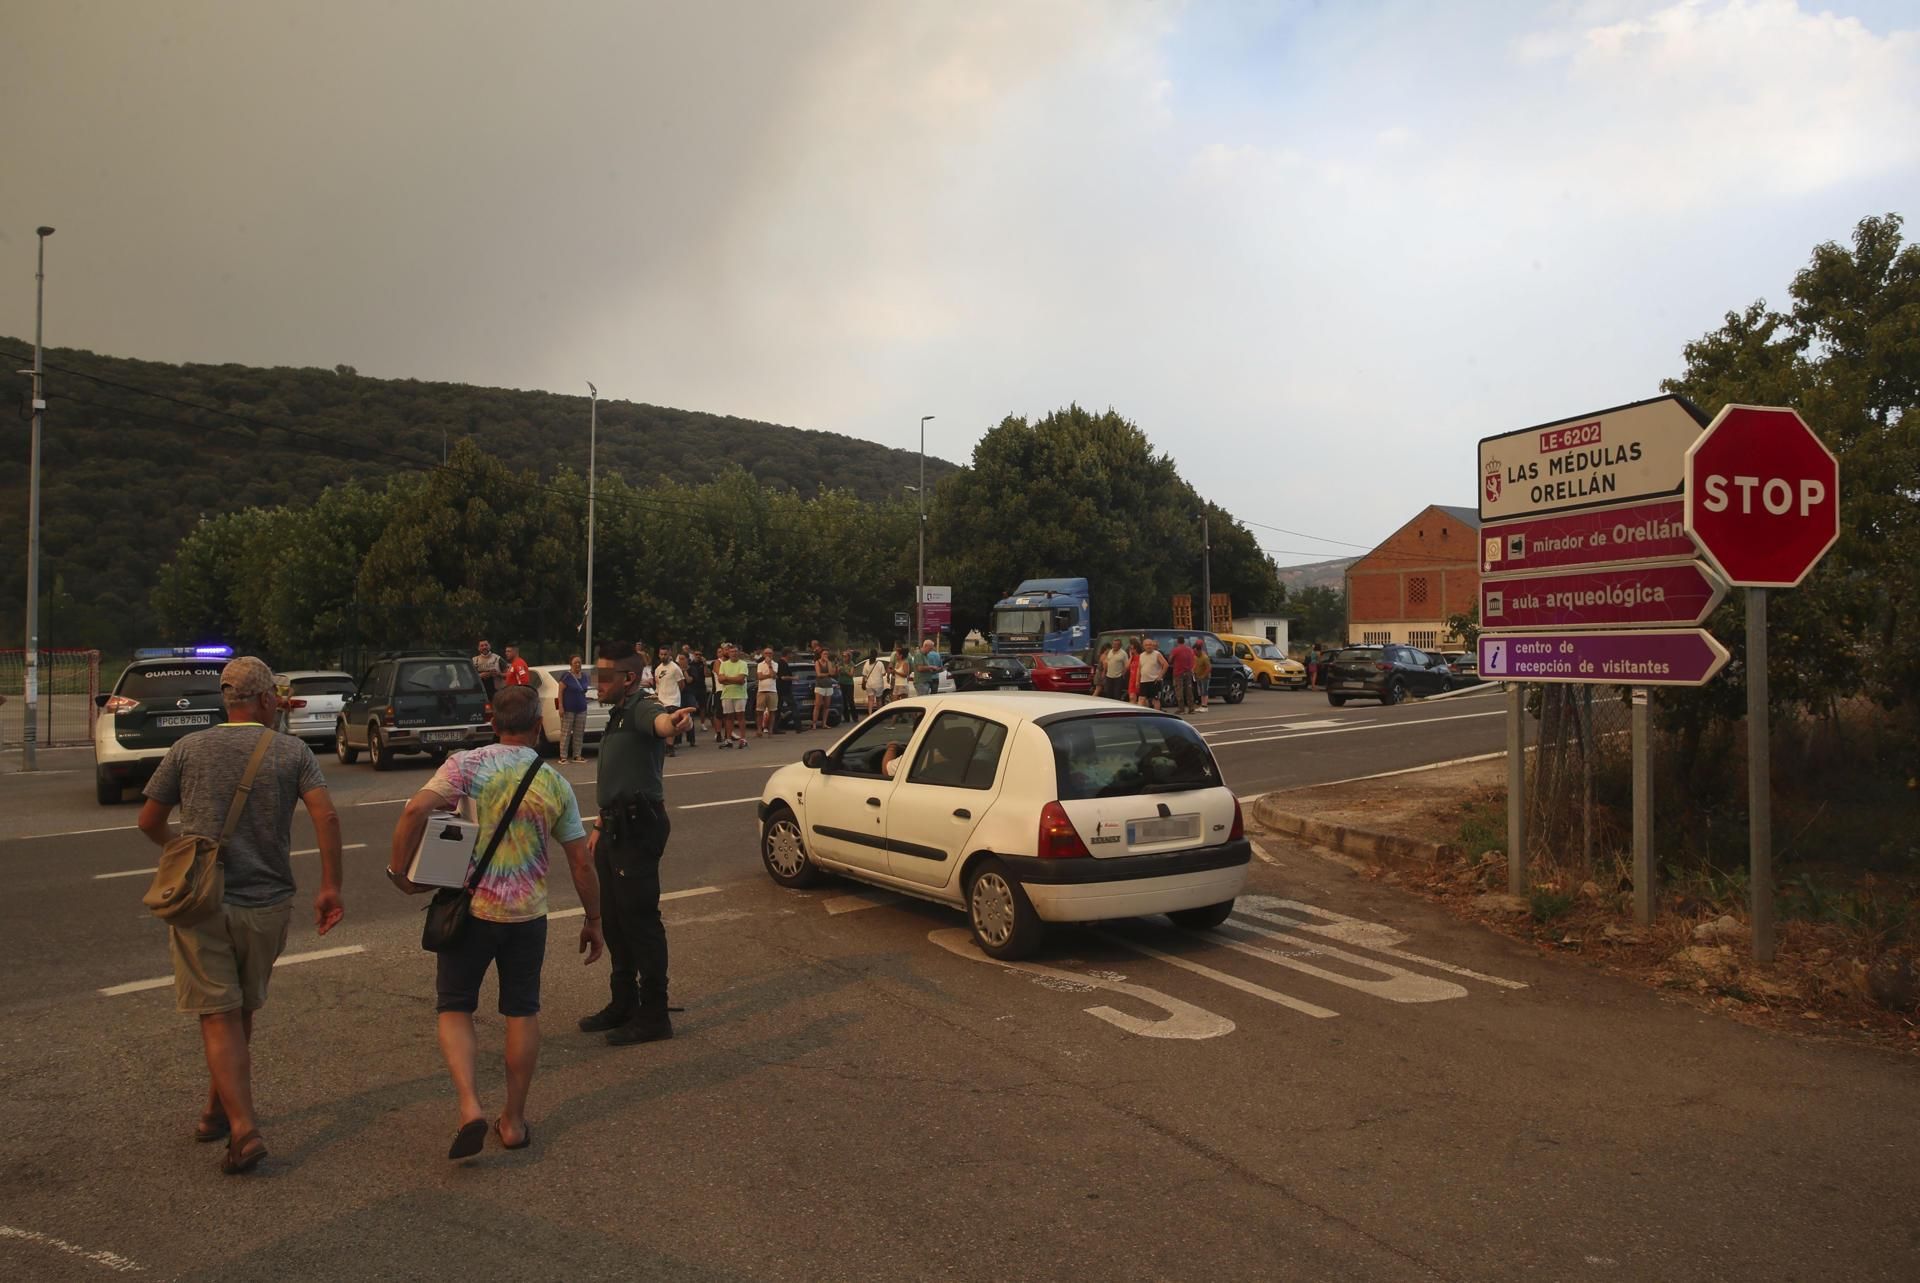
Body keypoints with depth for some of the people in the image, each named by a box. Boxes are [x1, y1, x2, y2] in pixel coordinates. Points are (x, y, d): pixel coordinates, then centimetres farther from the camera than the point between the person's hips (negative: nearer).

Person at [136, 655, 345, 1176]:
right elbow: (326, 815, -14)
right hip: (267, 904, 1)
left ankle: (244, 1130, -8)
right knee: (243, 1012, 19)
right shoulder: (292, 752, -2)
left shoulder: (189, 749, 1)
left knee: (220, 1017, 1)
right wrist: (330, 887, -9)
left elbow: (149, 821, 7)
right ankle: (218, 1111, 32)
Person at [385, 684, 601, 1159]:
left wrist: (399, 870, -8)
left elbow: (417, 809, -22)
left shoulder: (466, 765, -6)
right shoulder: (555, 784, 1)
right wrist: (593, 920, 13)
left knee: (454, 1008, 12)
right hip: (527, 914, 2)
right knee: (522, 1013, 14)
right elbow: (581, 862, 3)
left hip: (469, 907, -1)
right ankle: (513, 1120, 20)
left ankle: (470, 1106, -5)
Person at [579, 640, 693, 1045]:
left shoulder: (641, 707, -14)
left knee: (641, 920, -5)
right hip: (616, 828, 10)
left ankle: (654, 1016, 4)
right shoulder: (618, 716, 19)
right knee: (615, 920, 18)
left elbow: (658, 721, -42)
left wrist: (674, 721, -64)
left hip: (637, 827, -10)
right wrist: (601, 826, 26)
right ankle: (623, 1004, 31)